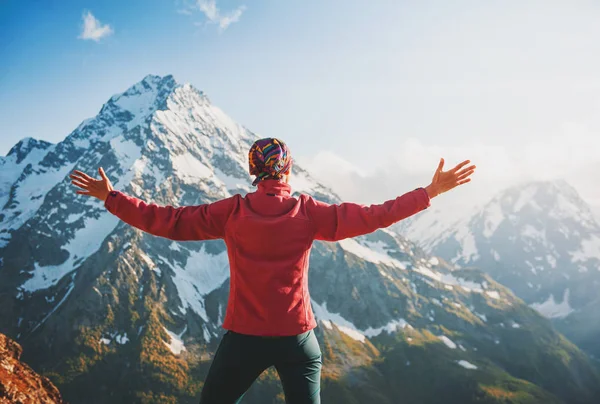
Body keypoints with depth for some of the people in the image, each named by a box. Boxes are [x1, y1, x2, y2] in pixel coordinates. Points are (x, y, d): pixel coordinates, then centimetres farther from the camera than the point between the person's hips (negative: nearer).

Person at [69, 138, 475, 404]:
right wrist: (429, 193, 1)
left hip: (244, 336, 0)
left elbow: (170, 221, -6)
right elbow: (370, 216, -7)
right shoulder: (307, 212, -8)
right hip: (298, 337, 1)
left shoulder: (232, 211, -8)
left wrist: (111, 197, 5)